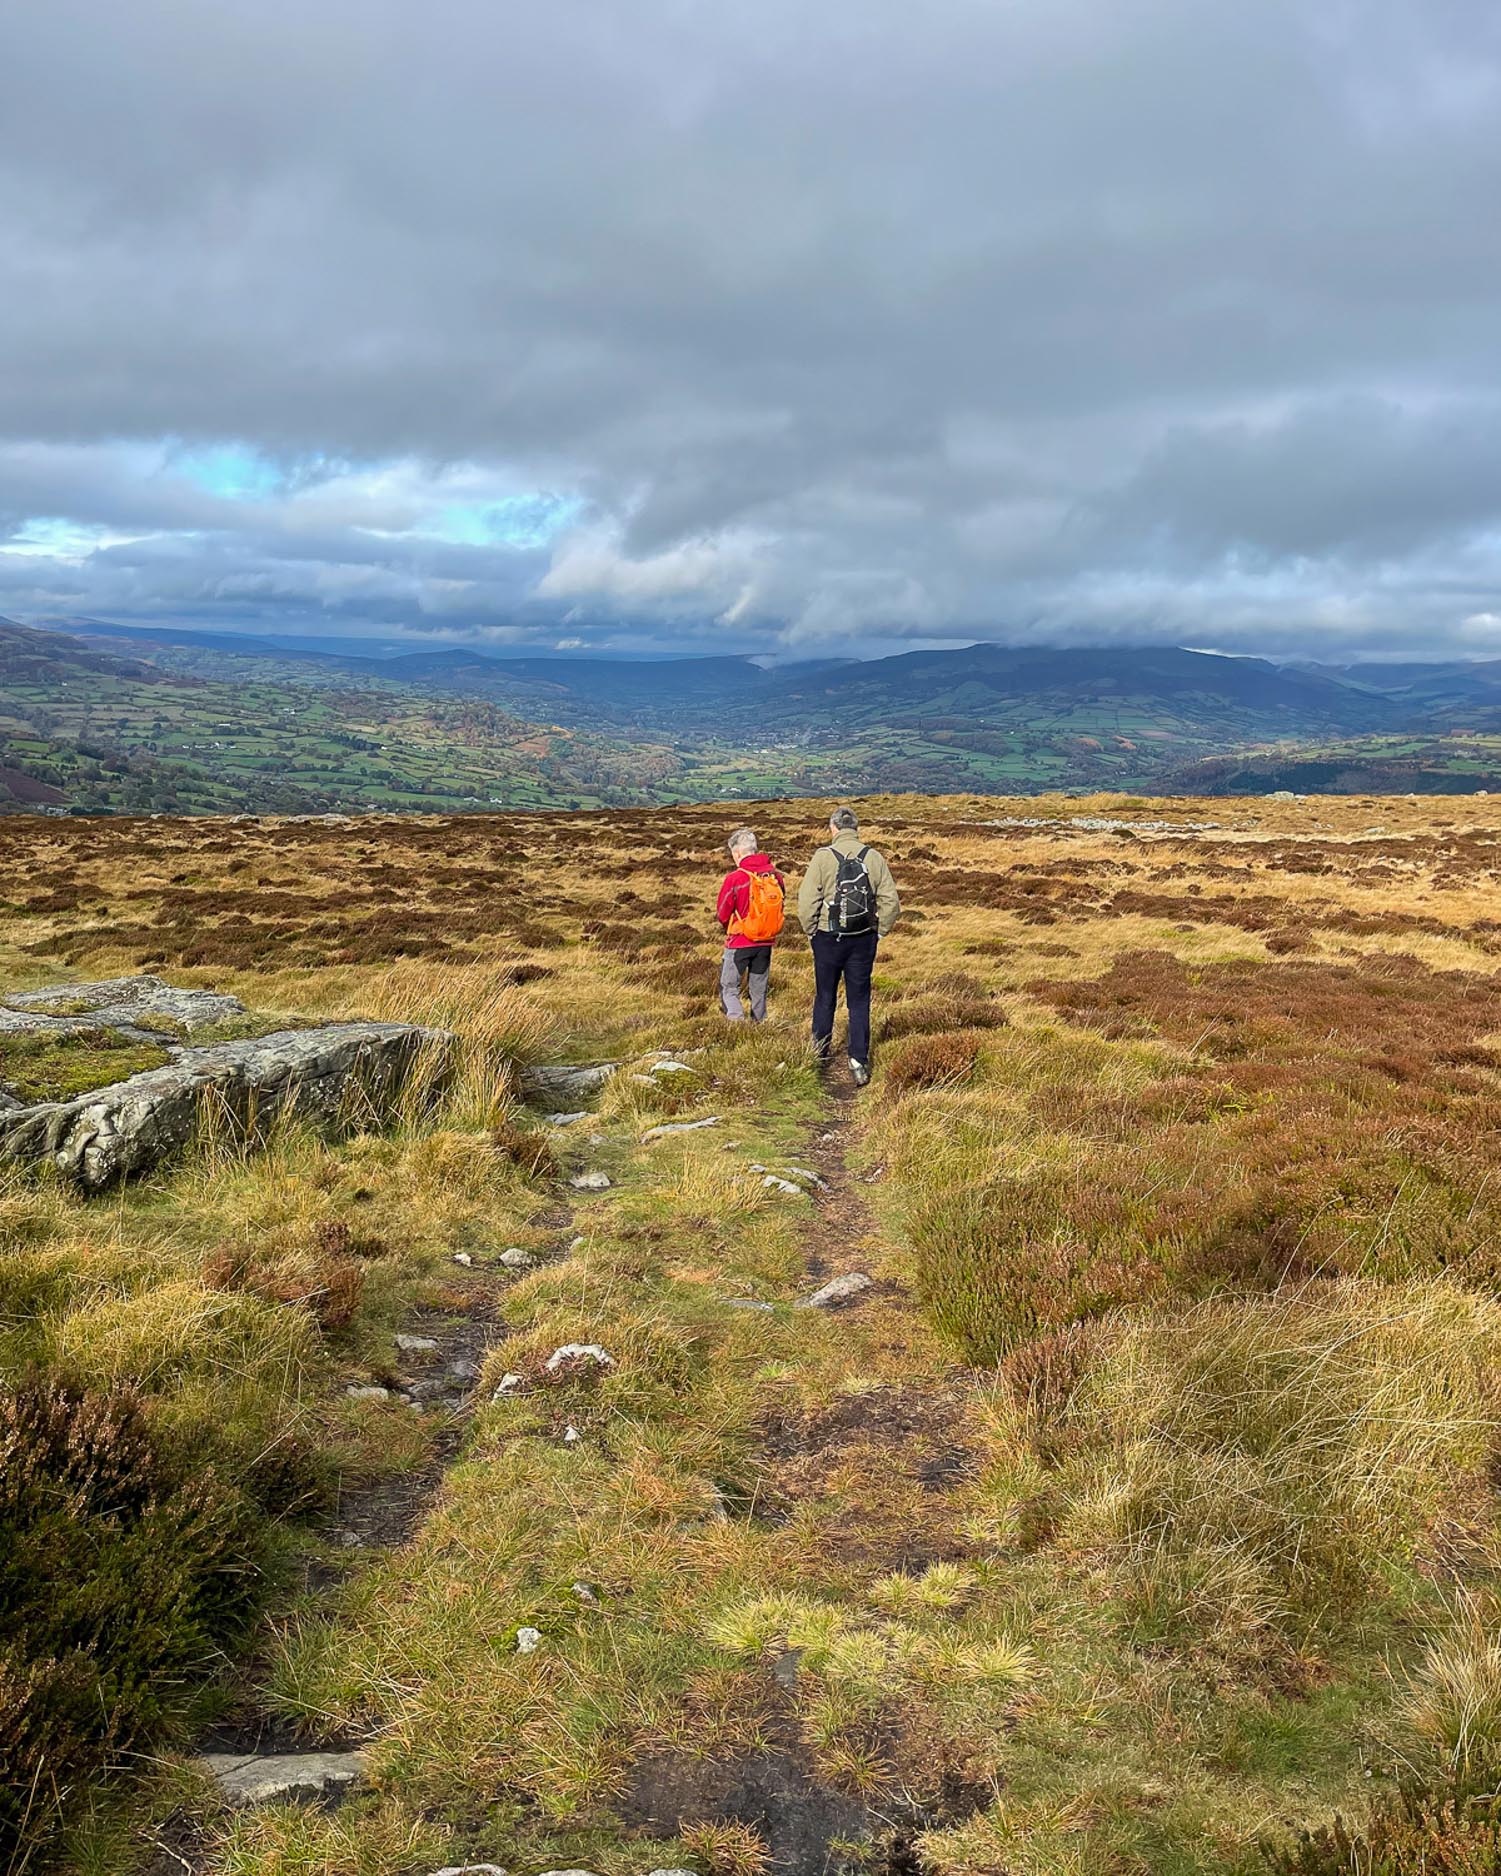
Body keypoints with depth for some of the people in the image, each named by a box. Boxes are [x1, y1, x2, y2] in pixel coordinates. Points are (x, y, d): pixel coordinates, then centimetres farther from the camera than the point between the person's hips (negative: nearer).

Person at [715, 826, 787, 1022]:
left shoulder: (734, 879, -18)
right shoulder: (775, 876, -5)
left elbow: (723, 915, -8)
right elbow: (780, 908, 6)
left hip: (739, 943, -5)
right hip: (766, 943, 5)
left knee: (729, 986, 5)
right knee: (759, 988, 16)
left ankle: (736, 1019, -12)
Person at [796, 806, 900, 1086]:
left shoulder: (823, 857, -10)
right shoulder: (874, 858, -2)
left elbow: (807, 902, -13)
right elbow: (891, 902, -2)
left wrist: (811, 932, 2)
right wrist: (878, 932, 9)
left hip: (828, 938, -1)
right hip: (864, 940, 1)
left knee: (825, 997, 16)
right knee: (859, 1002, 8)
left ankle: (820, 1050, 30)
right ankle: (858, 1063, 7)